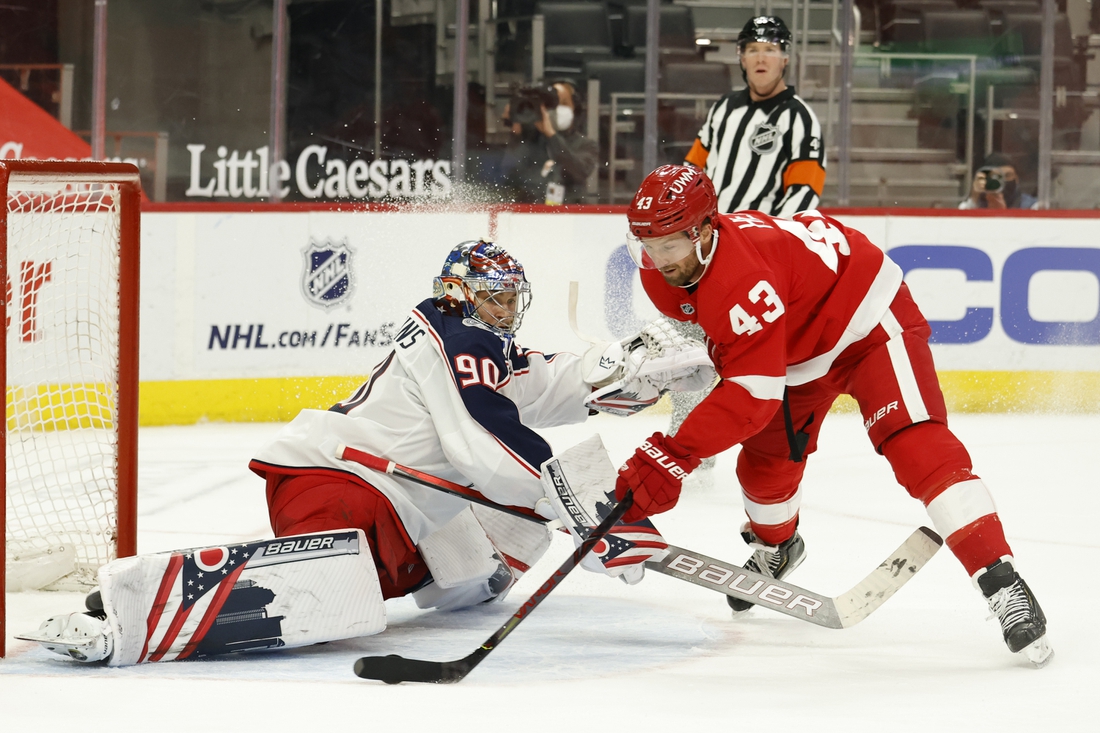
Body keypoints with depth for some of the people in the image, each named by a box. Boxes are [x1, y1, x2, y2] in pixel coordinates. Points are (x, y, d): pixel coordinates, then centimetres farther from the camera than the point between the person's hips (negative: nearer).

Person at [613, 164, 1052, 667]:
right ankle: (775, 548, 45)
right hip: (798, 341, 9)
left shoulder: (743, 280, -39)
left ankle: (1001, 584, -29)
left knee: (915, 447, -25)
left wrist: (673, 456, -44)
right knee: (765, 461, 12)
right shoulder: (661, 266, -13)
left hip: (869, 319, -9)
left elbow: (753, 396, -41)